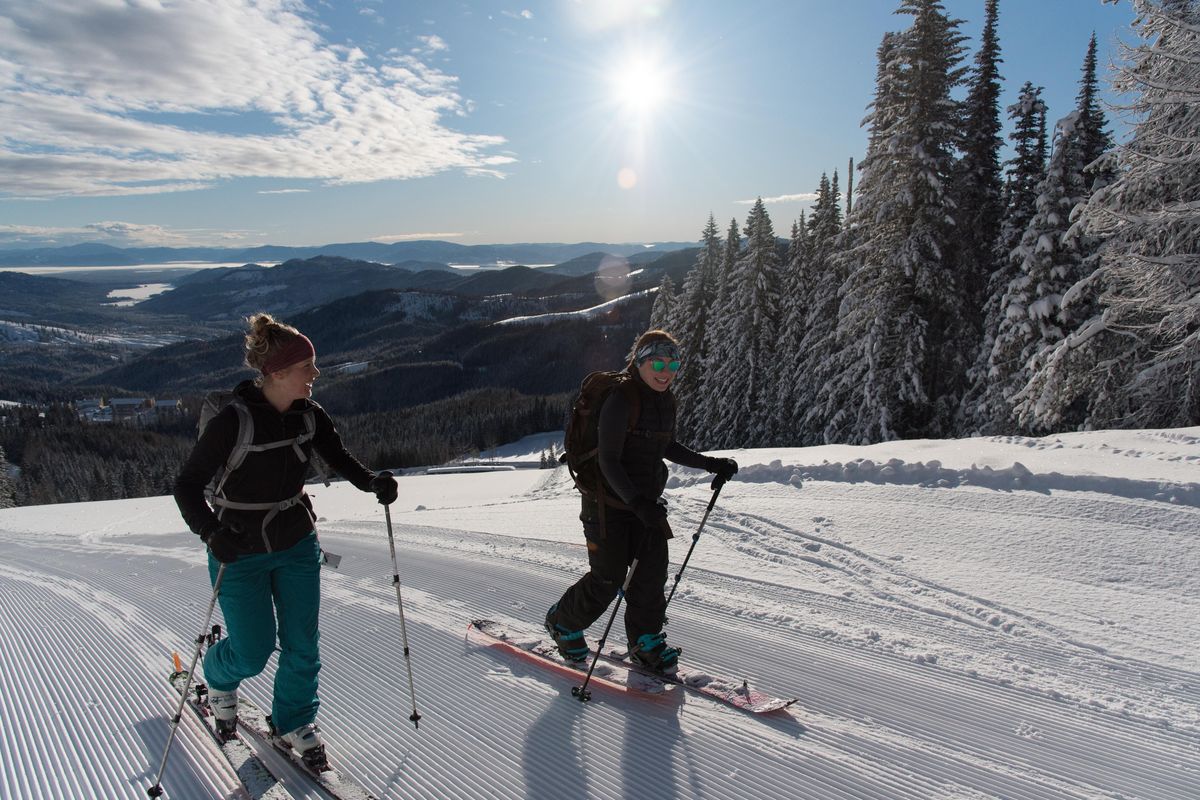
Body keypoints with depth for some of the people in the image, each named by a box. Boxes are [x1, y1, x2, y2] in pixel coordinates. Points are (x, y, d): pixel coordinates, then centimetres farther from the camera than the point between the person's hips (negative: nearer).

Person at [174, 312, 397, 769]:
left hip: (298, 546, 4)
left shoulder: (309, 415, -9)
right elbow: (187, 486, -20)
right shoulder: (233, 421, -24)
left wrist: (371, 481, -15)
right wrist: (212, 532, -36)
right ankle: (218, 678, 42)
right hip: (240, 553, -4)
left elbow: (339, 458, 5)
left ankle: (295, 721, 34)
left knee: (302, 644, 9)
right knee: (254, 651, 5)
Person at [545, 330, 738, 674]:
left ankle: (646, 640, 21)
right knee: (608, 578, 0)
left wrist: (712, 464, 10)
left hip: (647, 500, 7)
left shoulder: (666, 401, 3)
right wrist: (637, 503, -36)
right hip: (610, 501, -7)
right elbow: (608, 461, -24)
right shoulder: (620, 400, -22)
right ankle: (562, 622, 26)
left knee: (653, 568, 2)